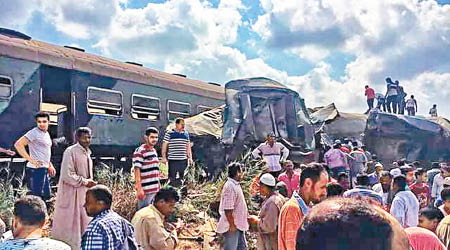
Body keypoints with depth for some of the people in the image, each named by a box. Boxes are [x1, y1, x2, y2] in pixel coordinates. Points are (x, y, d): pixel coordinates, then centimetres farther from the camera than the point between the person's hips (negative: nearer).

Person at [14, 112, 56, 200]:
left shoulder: (47, 134, 15)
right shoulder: (34, 133, -12)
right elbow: (18, 144, -22)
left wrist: (50, 166, 18)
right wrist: (31, 160, -22)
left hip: (44, 170, 9)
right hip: (36, 170, -9)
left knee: (46, 196, 16)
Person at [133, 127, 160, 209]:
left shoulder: (154, 151, 15)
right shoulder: (140, 151, -11)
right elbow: (137, 171, -15)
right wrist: (139, 189, -19)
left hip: (155, 189, 8)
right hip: (145, 190, -8)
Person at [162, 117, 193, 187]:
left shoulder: (186, 134, 11)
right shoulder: (169, 134, -2)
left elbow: (188, 147, 18)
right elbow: (164, 146, -1)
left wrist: (190, 158, 13)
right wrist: (164, 157, -7)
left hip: (183, 160, 4)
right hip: (173, 160, -4)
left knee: (181, 177, 9)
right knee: (172, 177, -3)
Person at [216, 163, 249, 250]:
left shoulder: (235, 185, 11)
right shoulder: (230, 187, -22)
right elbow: (228, 209, -25)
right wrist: (232, 225, -22)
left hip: (238, 225, 10)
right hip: (232, 226, -10)